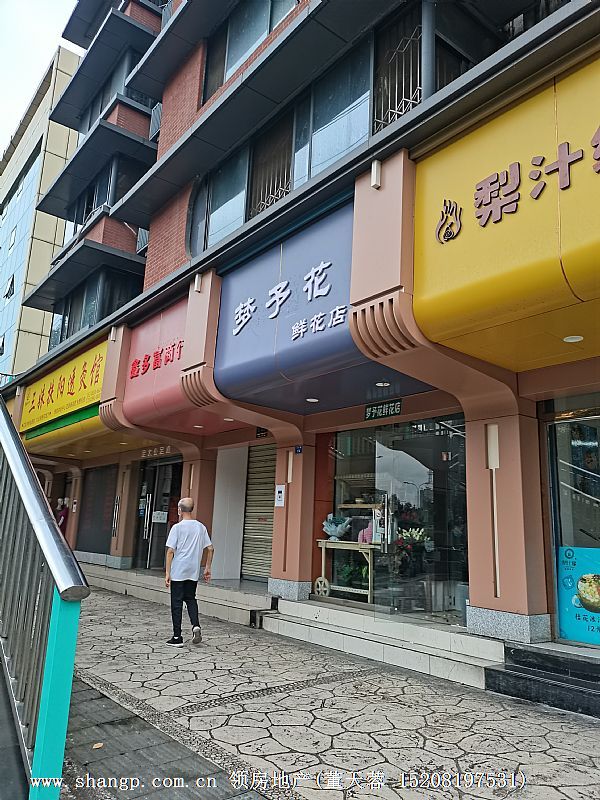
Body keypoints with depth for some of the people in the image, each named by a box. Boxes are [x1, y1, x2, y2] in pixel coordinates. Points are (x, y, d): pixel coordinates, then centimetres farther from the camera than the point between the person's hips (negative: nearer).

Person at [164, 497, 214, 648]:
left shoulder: (177, 527, -9)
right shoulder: (200, 527, 5)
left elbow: (170, 551, -12)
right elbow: (210, 549, 6)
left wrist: (167, 573, -9)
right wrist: (207, 568, 14)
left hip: (178, 572, -4)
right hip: (194, 572, 4)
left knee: (177, 603, 5)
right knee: (190, 598, 20)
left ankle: (177, 638, 9)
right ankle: (196, 626, -1)